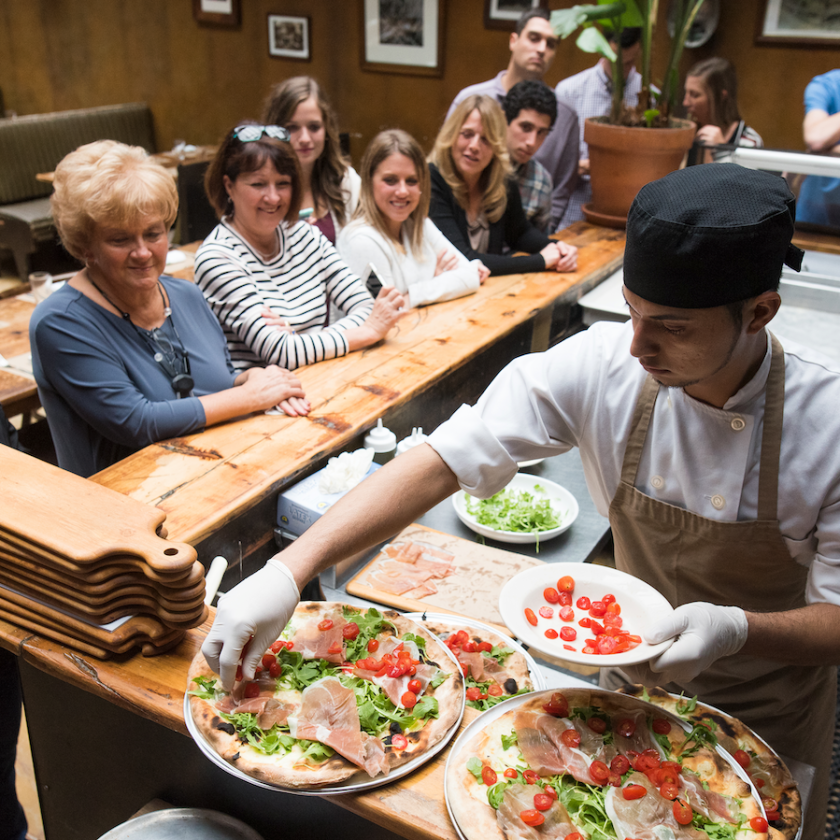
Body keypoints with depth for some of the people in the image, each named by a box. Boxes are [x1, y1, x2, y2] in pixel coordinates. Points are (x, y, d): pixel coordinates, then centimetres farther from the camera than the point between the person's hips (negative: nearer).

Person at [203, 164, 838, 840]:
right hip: (638, 671, 1)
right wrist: (288, 570, -35)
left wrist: (735, 628, -40)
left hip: (771, 717, -1)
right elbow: (440, 464, -27)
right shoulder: (599, 367, -25)